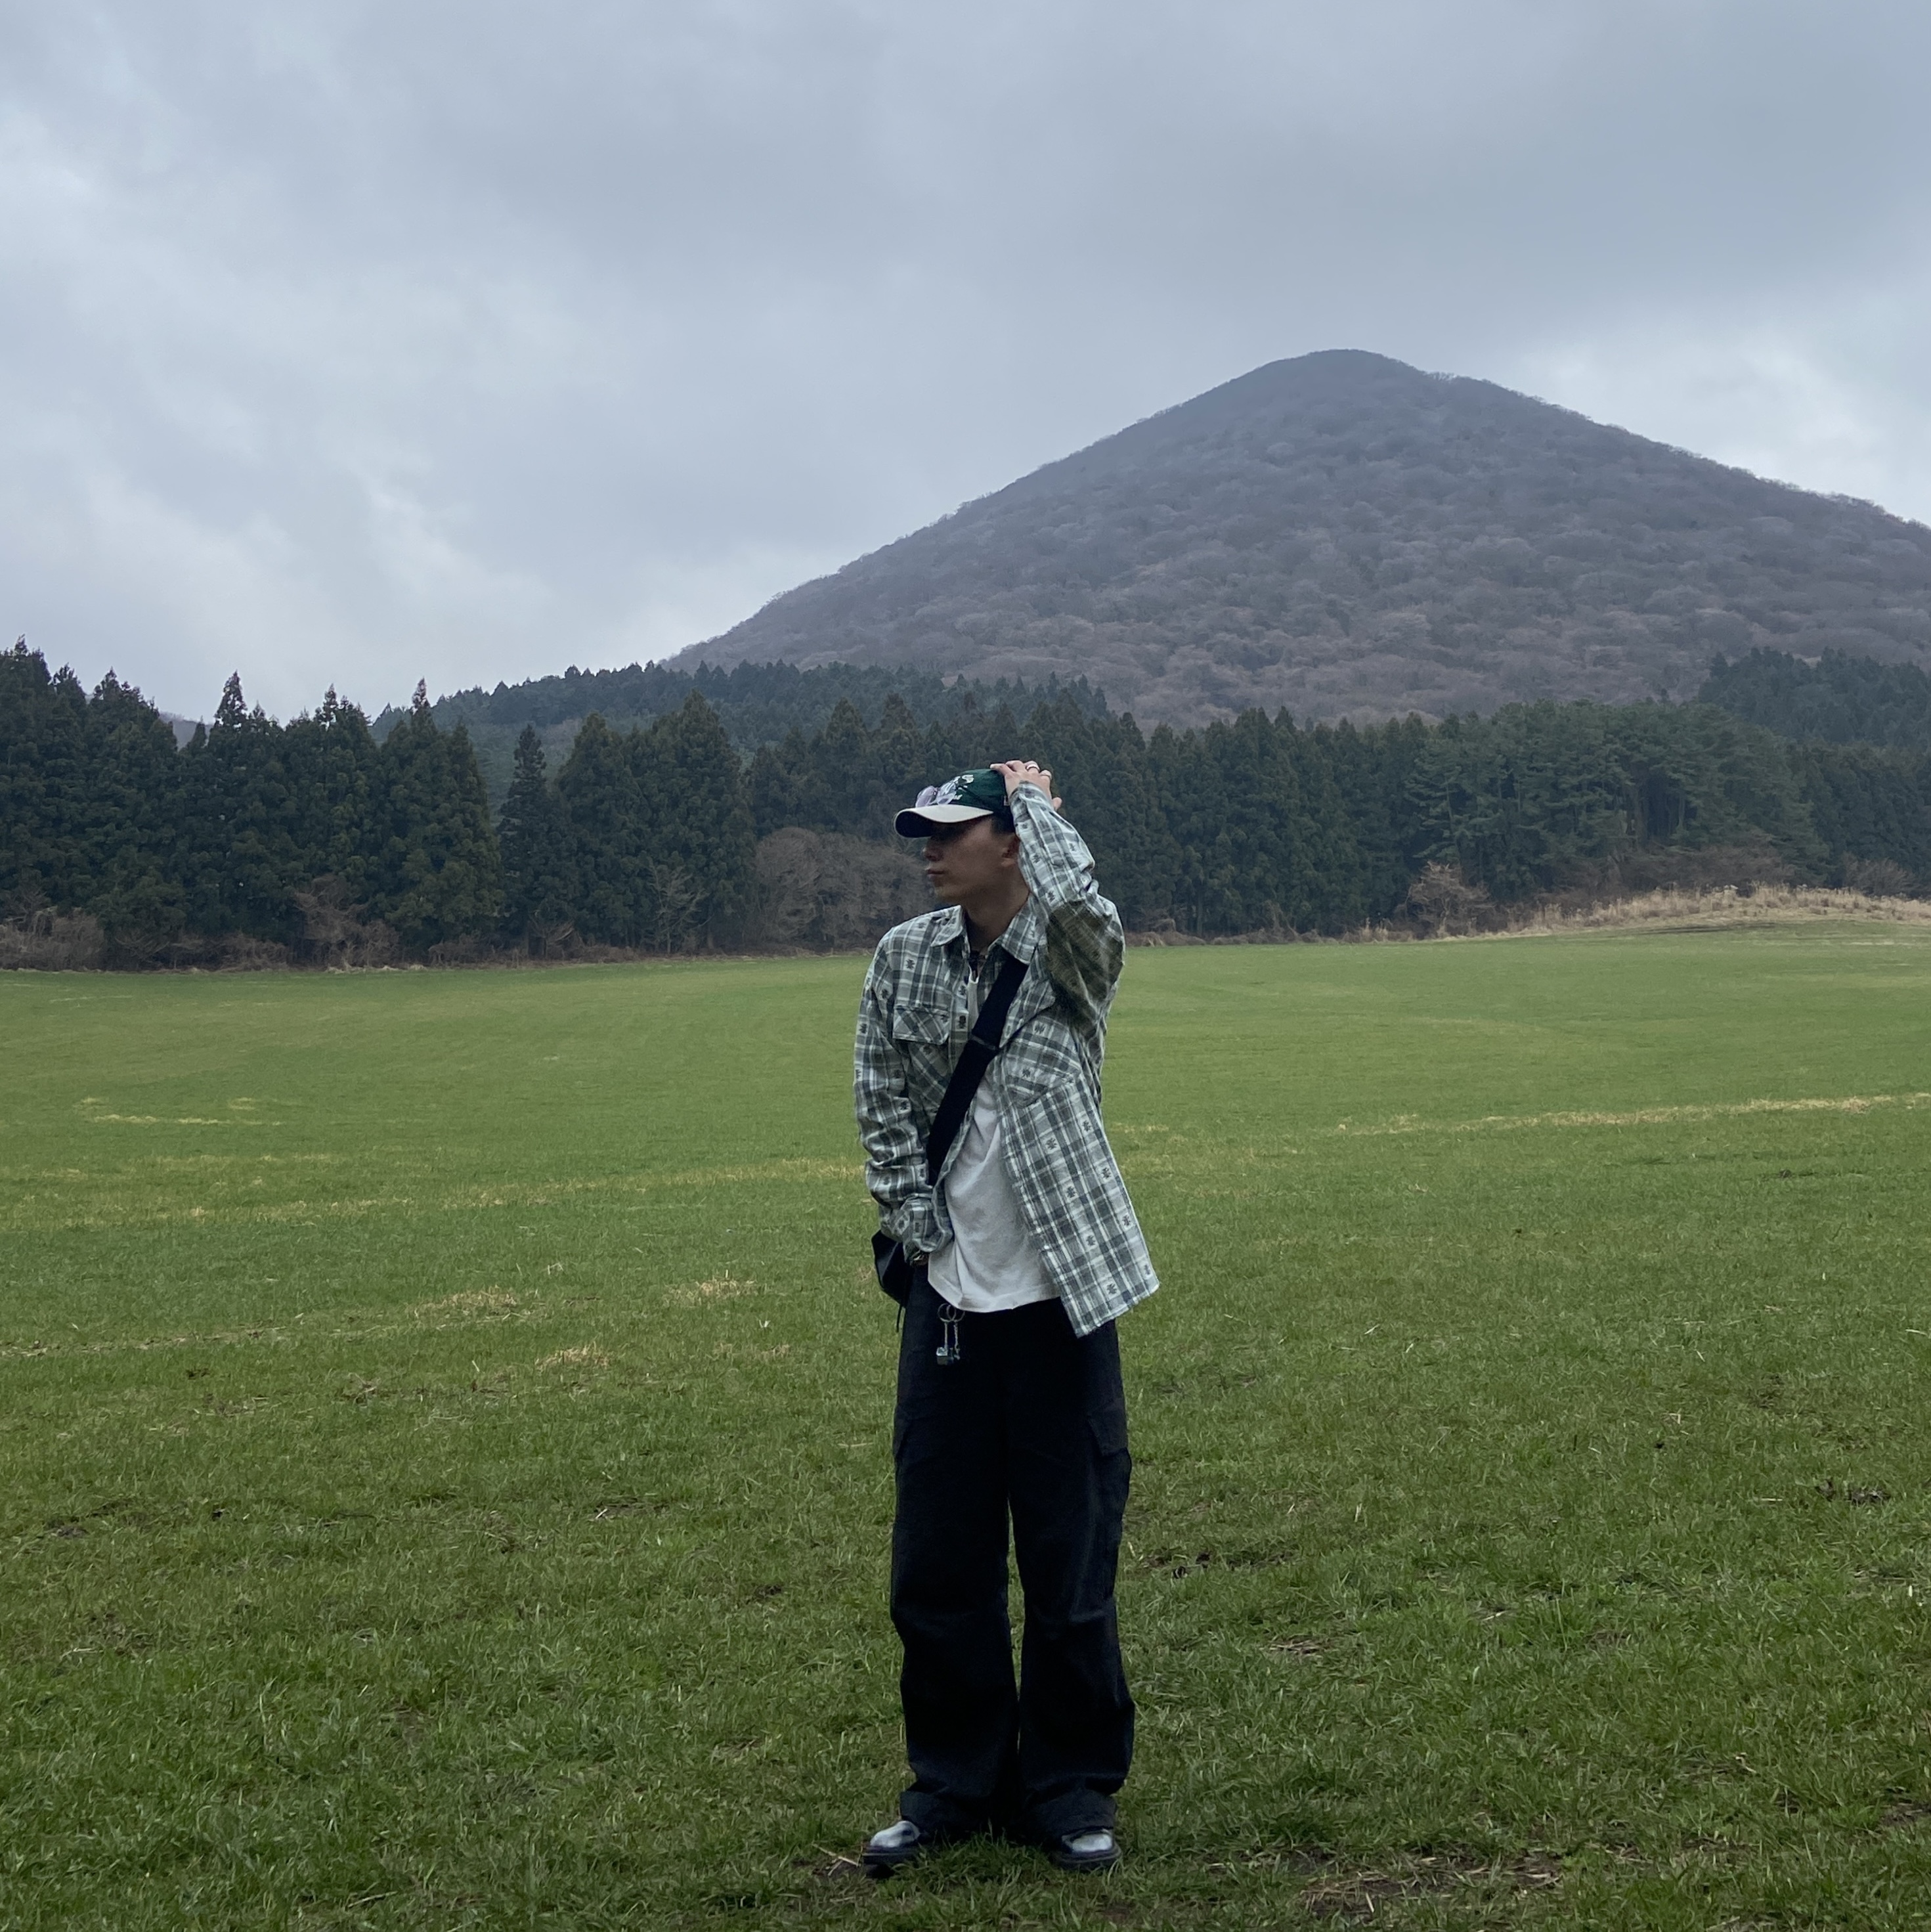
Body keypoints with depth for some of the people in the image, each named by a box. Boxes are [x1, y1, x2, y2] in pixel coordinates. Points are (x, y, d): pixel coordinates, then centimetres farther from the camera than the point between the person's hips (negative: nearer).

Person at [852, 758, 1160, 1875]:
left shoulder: (1075, 956, -6)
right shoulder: (906, 957, 4)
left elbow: (1077, 903, -30)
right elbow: (884, 1104, 7)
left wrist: (1035, 797, -13)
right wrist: (919, 1230, -2)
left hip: (1059, 1298, -3)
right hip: (949, 1294, 4)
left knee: (1072, 1553, 5)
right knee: (939, 1561, 9)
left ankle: (1070, 1786, 21)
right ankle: (956, 1782, 25)